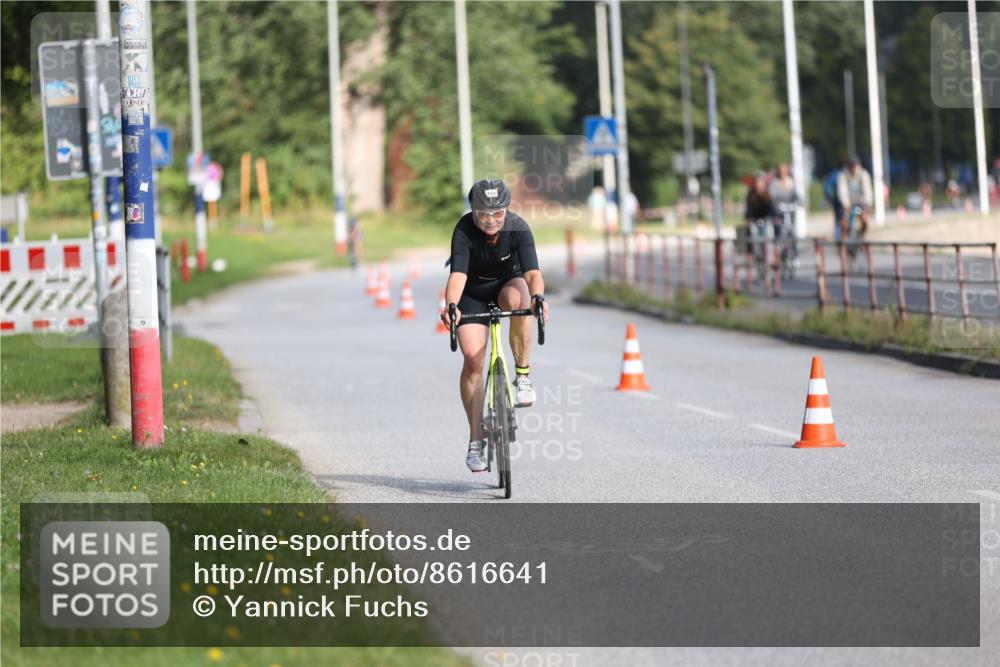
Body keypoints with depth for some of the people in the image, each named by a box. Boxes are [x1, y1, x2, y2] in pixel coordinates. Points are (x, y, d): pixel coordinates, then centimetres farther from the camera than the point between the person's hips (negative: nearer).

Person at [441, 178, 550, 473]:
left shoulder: (518, 228, -27)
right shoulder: (464, 230, -28)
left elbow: (532, 272, -37)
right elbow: (458, 274, -40)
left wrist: (538, 297, -58)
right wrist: (451, 305, -59)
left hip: (508, 282, 0)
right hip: (474, 292, 0)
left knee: (517, 296, -37)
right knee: (472, 358, -15)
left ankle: (522, 375, -22)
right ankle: (476, 440, -4)